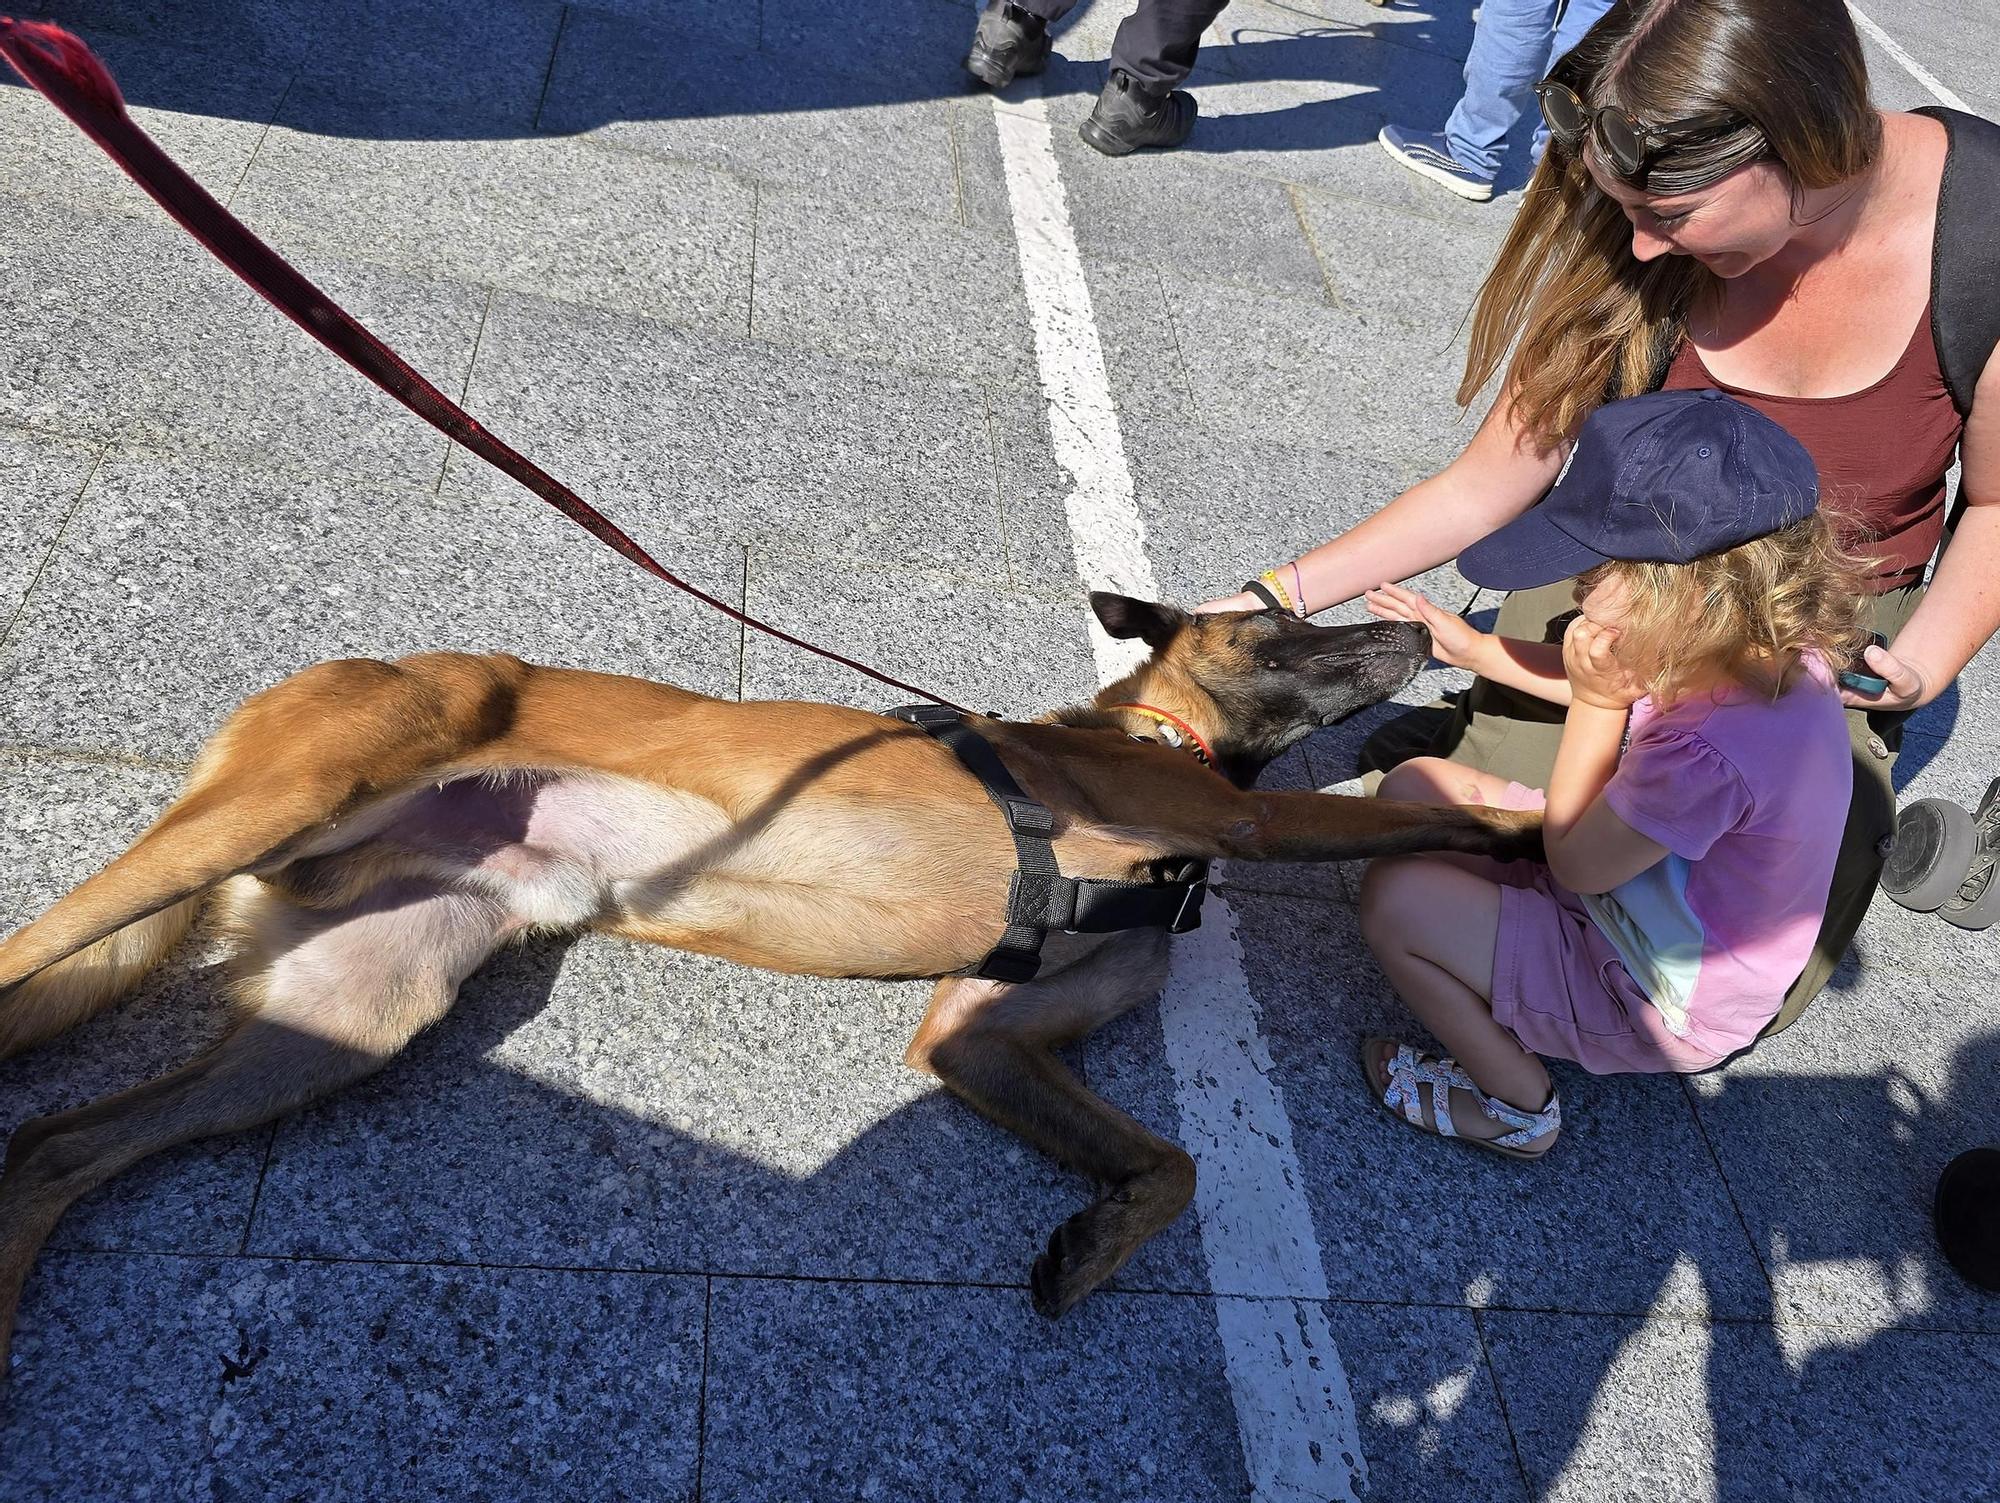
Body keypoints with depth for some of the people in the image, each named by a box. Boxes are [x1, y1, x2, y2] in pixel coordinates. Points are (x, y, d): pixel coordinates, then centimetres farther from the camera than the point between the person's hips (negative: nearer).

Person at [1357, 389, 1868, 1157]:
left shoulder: (1712, 752, -39)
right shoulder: (1769, 653, -12)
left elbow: (1573, 863, -22)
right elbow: (1627, 692, 10)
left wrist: (1594, 703, -22)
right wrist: (1475, 648, 6)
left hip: (1657, 1010, -9)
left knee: (1394, 897, -18)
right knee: (1415, 785, 2)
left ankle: (1515, 1103, 4)